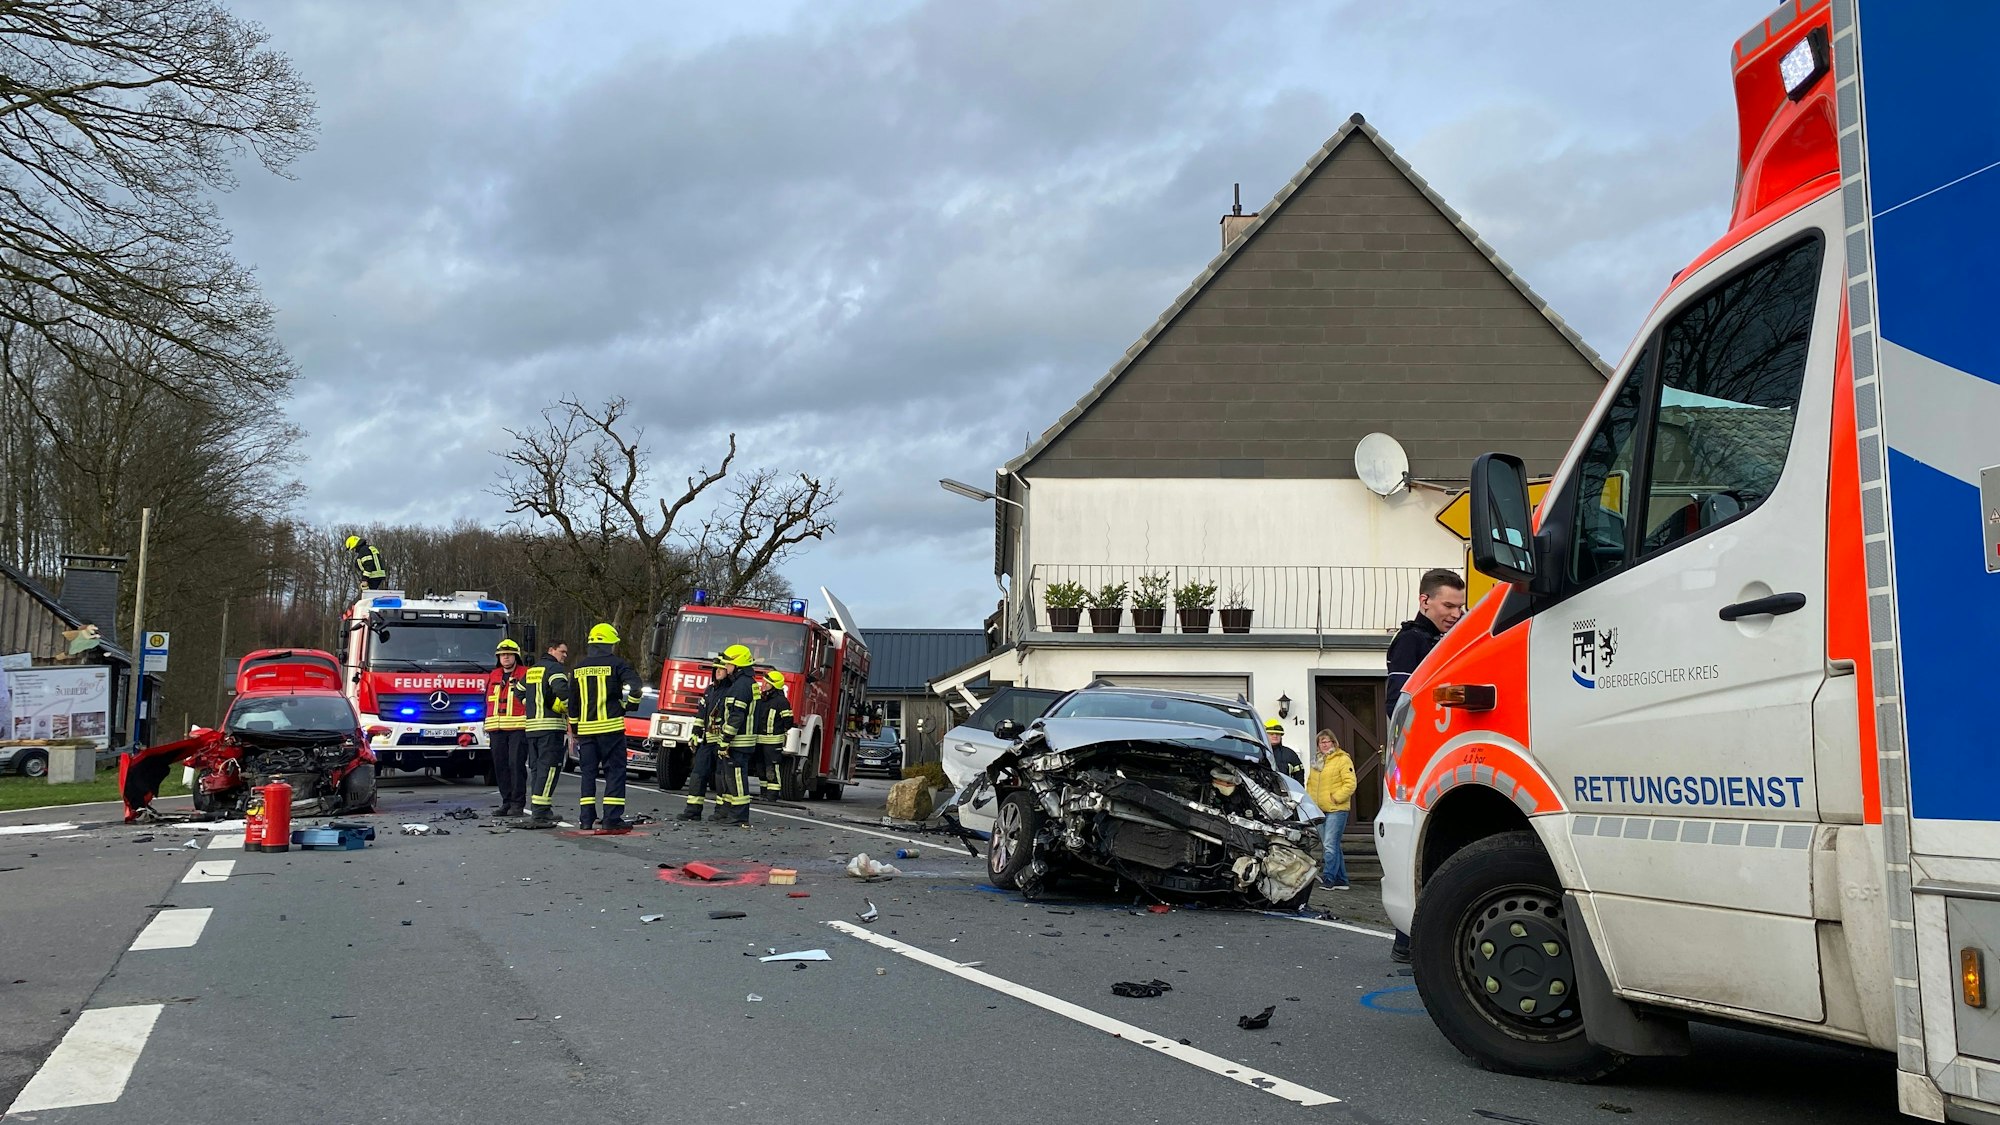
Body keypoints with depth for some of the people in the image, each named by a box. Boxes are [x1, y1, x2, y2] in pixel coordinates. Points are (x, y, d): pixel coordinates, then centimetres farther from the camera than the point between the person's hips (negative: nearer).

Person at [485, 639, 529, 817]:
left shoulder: (526, 675, 3)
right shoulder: (493, 677, 18)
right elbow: (488, 703, 22)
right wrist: (487, 729, 20)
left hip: (518, 728, -5)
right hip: (497, 729, 5)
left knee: (516, 764, -10)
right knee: (500, 765, 5)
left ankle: (518, 804, -6)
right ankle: (506, 802, 13)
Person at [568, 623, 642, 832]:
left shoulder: (578, 668, 11)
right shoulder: (616, 664, -5)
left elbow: (572, 702, 15)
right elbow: (634, 688, -15)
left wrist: (575, 728, 23)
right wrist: (626, 707, 3)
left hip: (586, 728, 5)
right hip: (610, 726, -5)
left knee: (588, 772, 10)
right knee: (615, 771, 0)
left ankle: (586, 819, 9)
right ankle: (612, 818, -5)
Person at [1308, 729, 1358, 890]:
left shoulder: (1342, 759, -5)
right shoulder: (1316, 762, 18)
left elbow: (1350, 784, -12)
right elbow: (1310, 783, 25)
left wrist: (1335, 798, -15)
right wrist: (1310, 799, 10)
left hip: (1336, 809, -8)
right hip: (1320, 810, 8)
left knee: (1330, 844, -15)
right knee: (1332, 846, 10)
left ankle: (1328, 877, -16)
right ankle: (1341, 880, 15)